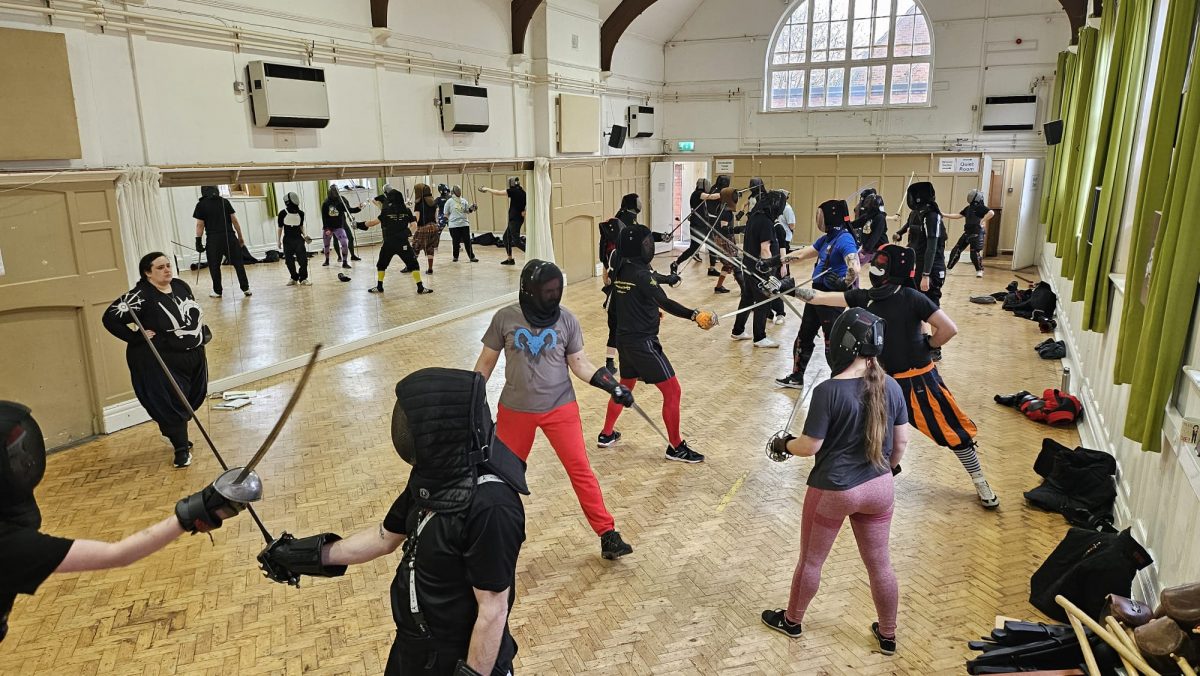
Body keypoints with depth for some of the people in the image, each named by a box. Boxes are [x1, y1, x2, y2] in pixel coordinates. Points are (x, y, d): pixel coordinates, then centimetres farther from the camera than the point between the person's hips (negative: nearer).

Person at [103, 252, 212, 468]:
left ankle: (179, 436, 40)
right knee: (170, 405, -2)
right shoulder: (140, 296, -18)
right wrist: (137, 338, -18)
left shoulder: (181, 285, 3)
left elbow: (195, 312, 22)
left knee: (192, 400, 16)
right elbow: (110, 318, -18)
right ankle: (181, 448, 14)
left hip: (193, 356, 7)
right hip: (159, 362, -7)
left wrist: (203, 331, 12)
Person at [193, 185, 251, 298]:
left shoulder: (201, 205, 0)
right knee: (238, 263, 6)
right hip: (229, 237, 2)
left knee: (214, 266, 10)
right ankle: (246, 289, 5)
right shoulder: (225, 202, 5)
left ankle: (217, 291, 15)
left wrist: (198, 242, 1)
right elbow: (234, 220, 3)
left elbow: (200, 225, -4)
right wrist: (240, 237, 10)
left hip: (214, 239, -1)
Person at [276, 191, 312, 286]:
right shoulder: (283, 213, -7)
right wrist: (279, 241, 6)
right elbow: (280, 227, 3)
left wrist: (305, 235, -3)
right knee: (289, 261, 5)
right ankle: (294, 278, 22)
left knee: (303, 259, -9)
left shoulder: (300, 213, -2)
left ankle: (303, 279, 1)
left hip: (298, 239, 1)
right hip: (287, 240, -1)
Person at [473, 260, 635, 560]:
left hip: (560, 408, 0)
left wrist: (612, 385, -13)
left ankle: (608, 536, 3)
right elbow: (486, 362, 1)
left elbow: (579, 363, -1)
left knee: (581, 470, -5)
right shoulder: (505, 318, -9)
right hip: (515, 410, 1)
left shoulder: (566, 320, -7)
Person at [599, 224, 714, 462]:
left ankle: (606, 434, 37)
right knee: (673, 391, 0)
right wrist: (693, 315, -44)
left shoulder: (621, 270, 7)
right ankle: (675, 447, 8)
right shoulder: (641, 274, -19)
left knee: (625, 386, 28)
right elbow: (665, 303, -33)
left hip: (624, 339, 9)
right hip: (643, 342, -9)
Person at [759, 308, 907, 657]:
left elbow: (810, 446, -18)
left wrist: (784, 444, 2)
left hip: (834, 491, -4)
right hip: (878, 487, 5)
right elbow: (901, 441, 3)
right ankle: (888, 635, 37)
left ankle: (791, 621, 38)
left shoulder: (828, 391, -24)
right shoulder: (890, 386, -7)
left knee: (811, 561, 17)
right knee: (880, 564, 20)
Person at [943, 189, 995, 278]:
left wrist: (983, 221, -25)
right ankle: (948, 267, 16)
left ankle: (979, 270, 15)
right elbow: (958, 216, 17)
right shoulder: (968, 208, 12)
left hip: (976, 234, -8)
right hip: (967, 233, 8)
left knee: (975, 253, -6)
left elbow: (992, 213, -26)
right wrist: (944, 215, 13)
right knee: (956, 250, 7)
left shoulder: (980, 207, -13)